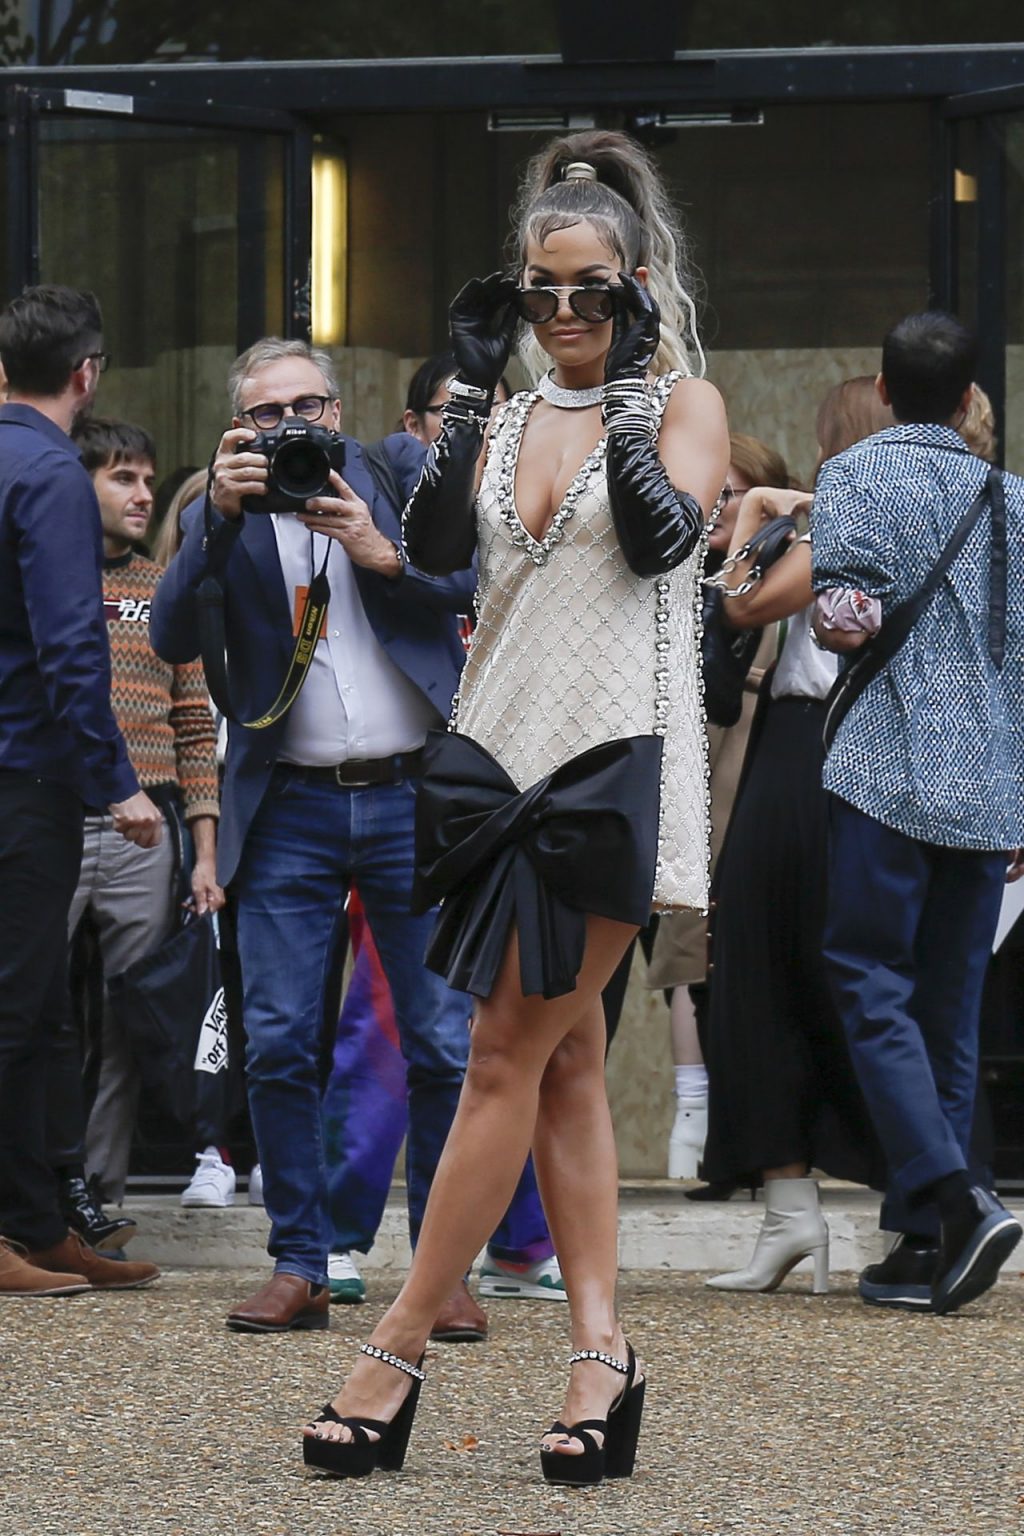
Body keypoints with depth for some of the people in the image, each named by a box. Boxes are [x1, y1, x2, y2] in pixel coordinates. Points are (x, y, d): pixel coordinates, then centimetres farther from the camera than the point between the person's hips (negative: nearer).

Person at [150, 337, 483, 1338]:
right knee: (278, 1046, -3)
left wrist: (384, 556, -16)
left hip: (413, 797, -1)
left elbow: (474, 579, -1)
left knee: (443, 1046, -1)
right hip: (288, 812, 1)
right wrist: (221, 514, -14)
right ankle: (299, 1268, 5)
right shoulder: (224, 519, 9)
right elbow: (172, 637, -5)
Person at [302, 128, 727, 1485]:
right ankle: (602, 1355, 6)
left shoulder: (684, 405, 1)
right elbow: (435, 548, 1)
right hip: (502, 749, 6)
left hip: (611, 758, -6)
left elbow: (663, 535, -15)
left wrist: (626, 384, -13)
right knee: (564, 1057, 5)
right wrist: (472, 389, -3)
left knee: (506, 1055, -6)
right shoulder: (512, 416, 14)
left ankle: (397, 1355, -5)